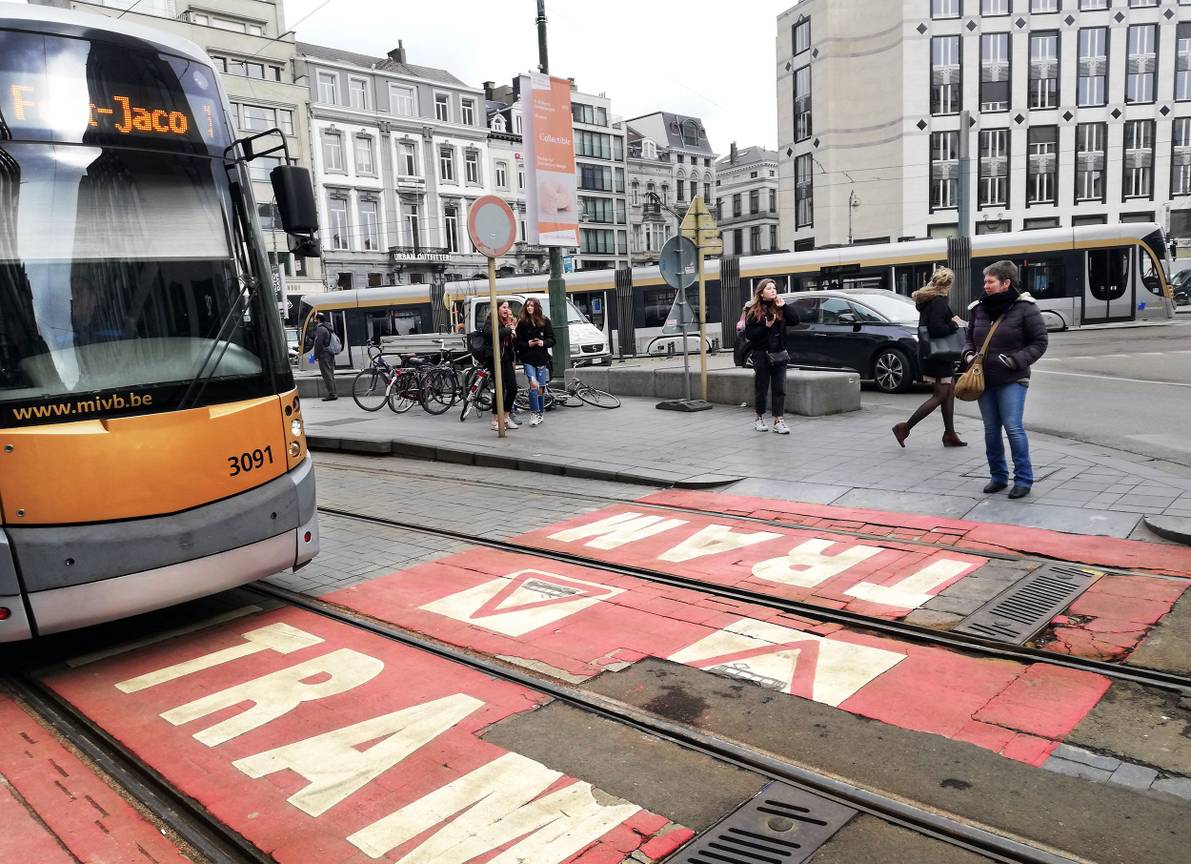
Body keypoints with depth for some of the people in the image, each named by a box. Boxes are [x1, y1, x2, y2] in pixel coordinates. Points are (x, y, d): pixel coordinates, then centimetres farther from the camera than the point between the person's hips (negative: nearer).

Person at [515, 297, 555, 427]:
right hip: (527, 359, -2)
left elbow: (552, 339, 4)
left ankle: (539, 414, 21)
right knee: (534, 384, -18)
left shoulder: (545, 321, 3)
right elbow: (518, 342, 1)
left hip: (542, 359, 2)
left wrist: (544, 343, -15)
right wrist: (527, 344, -17)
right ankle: (534, 414, -10)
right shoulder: (522, 323, 1)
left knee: (540, 388, 8)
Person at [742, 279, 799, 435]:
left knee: (779, 389, 0)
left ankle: (778, 421, 3)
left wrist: (783, 305, -9)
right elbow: (749, 335, -8)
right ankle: (760, 419, 23)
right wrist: (766, 326, -19)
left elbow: (795, 320, -4)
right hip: (761, 354, -3)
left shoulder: (780, 308, 8)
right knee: (761, 389, 6)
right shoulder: (752, 310, -3)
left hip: (779, 354, 3)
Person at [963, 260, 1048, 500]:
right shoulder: (979, 309, 6)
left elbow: (1039, 343, -5)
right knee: (991, 430, 10)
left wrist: (1015, 360, -16)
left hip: (1012, 380, -5)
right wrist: (969, 354, -1)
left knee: (1013, 427, -9)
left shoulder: (1025, 307, -8)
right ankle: (998, 476, 23)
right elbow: (970, 337, 19)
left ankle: (1024, 479, 4)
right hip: (984, 379, 5)